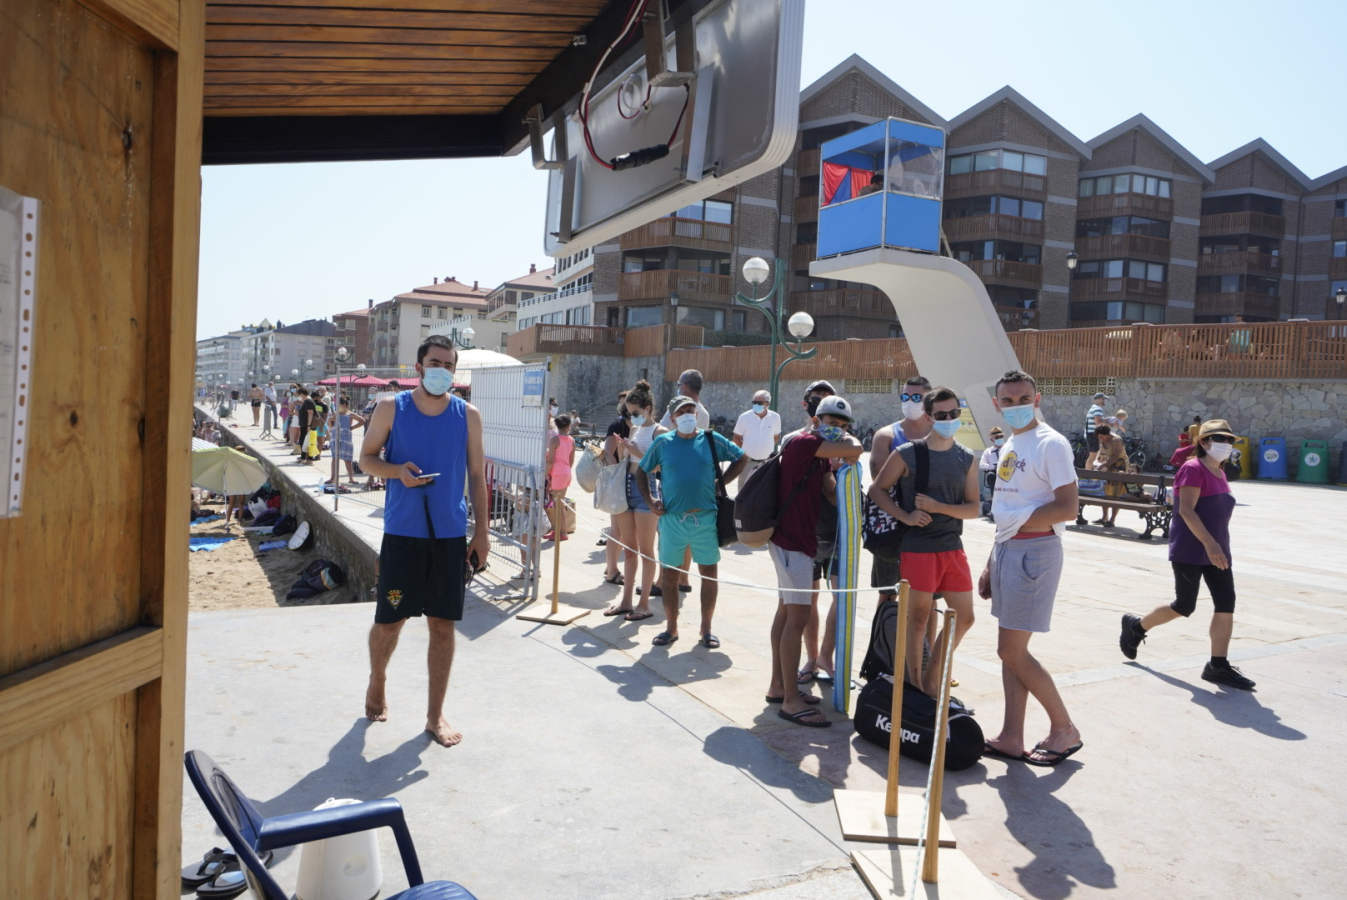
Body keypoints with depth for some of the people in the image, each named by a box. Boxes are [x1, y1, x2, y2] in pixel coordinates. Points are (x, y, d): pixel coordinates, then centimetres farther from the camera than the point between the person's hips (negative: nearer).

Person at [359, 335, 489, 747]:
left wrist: (481, 531, 2)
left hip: (450, 535, 1)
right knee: (390, 620, 5)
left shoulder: (468, 415, 2)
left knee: (443, 624, 5)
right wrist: (397, 471, -15)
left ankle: (435, 714, 19)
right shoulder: (391, 408, -1)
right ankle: (377, 684, 37)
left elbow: (477, 476, 6)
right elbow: (367, 457, 7)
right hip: (402, 532, -1)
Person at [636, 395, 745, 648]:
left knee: (709, 574, 7)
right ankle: (671, 627, 22)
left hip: (706, 518, 0)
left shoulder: (711, 440, 2)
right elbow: (642, 472, 13)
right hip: (672, 519, 0)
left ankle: (706, 628, 21)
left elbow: (740, 458, 13)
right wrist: (649, 501, 1)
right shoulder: (662, 443, 3)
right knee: (669, 575, 7)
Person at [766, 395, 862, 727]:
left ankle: (778, 686, 26)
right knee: (797, 617, -11)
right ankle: (790, 701, -6)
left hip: (797, 540, 11)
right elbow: (855, 450, -24)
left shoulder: (820, 454, 15)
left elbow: (830, 491, 13)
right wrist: (848, 444, -4)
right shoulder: (803, 442, -16)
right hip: (792, 541, -11)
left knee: (786, 611, 16)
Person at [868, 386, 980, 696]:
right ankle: (915, 687, 17)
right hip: (917, 548, -5)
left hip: (953, 547, 5)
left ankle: (931, 677, 27)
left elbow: (973, 508, 2)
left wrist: (937, 507, -14)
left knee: (964, 617, 9)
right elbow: (877, 489, 0)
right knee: (918, 618, 3)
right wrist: (906, 516, -13)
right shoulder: (907, 455, -6)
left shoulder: (967, 459, 6)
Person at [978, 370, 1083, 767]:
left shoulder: (1051, 444, -11)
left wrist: (1017, 521, -15)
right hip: (1006, 550, 9)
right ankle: (1011, 737, 17)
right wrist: (990, 566, 16)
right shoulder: (1010, 446, 15)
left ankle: (1065, 729, 11)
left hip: (1034, 552, -9)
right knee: (1011, 650, 10)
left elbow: (1067, 508, -19)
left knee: (1011, 650, -5)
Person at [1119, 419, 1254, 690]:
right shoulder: (1193, 469, -13)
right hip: (1189, 551, -8)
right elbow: (1186, 510, -22)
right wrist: (1209, 543, -30)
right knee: (1184, 607, -2)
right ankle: (1136, 626, 21)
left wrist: (1216, 545, 22)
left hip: (1216, 551, 8)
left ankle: (1218, 666, 5)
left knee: (1226, 604, -1)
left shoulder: (1219, 474, 15)